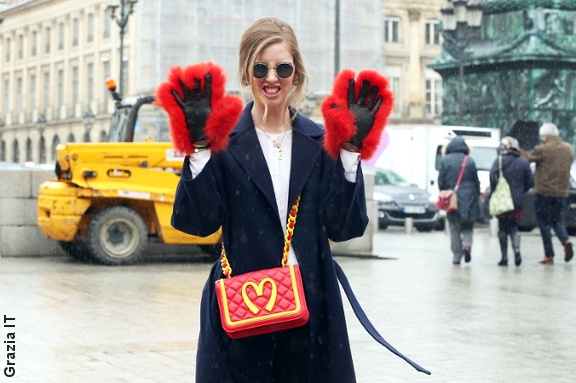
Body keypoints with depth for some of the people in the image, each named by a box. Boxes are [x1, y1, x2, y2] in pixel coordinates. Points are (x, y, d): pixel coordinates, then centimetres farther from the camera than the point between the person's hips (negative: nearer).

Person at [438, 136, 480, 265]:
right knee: (467, 226, 12)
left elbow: (441, 182, -1)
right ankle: (467, 245, -14)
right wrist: (477, 195, 16)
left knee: (454, 228, 7)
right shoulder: (470, 161, -2)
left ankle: (457, 256, 5)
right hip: (468, 199, 0)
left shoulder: (445, 161, -3)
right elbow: (476, 182, 2)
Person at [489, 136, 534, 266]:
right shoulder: (524, 162, 1)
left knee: (503, 228, 8)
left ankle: (504, 257, 7)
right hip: (518, 201, 2)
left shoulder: (499, 161, -8)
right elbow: (530, 182, 2)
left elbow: (493, 179, -17)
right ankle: (516, 249, -11)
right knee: (514, 227, 13)